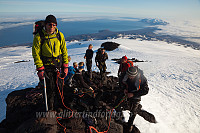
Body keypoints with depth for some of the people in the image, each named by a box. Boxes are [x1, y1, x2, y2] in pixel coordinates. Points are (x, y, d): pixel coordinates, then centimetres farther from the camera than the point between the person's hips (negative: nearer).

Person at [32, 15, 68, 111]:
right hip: (46, 66, -2)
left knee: (59, 87, 9)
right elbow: (36, 54, -6)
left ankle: (58, 107, 29)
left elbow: (64, 51, 5)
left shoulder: (60, 35, 0)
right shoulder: (39, 37, -8)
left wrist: (65, 66, 2)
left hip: (58, 65, 3)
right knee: (50, 89, 2)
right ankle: (50, 109, 23)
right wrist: (40, 69, -11)